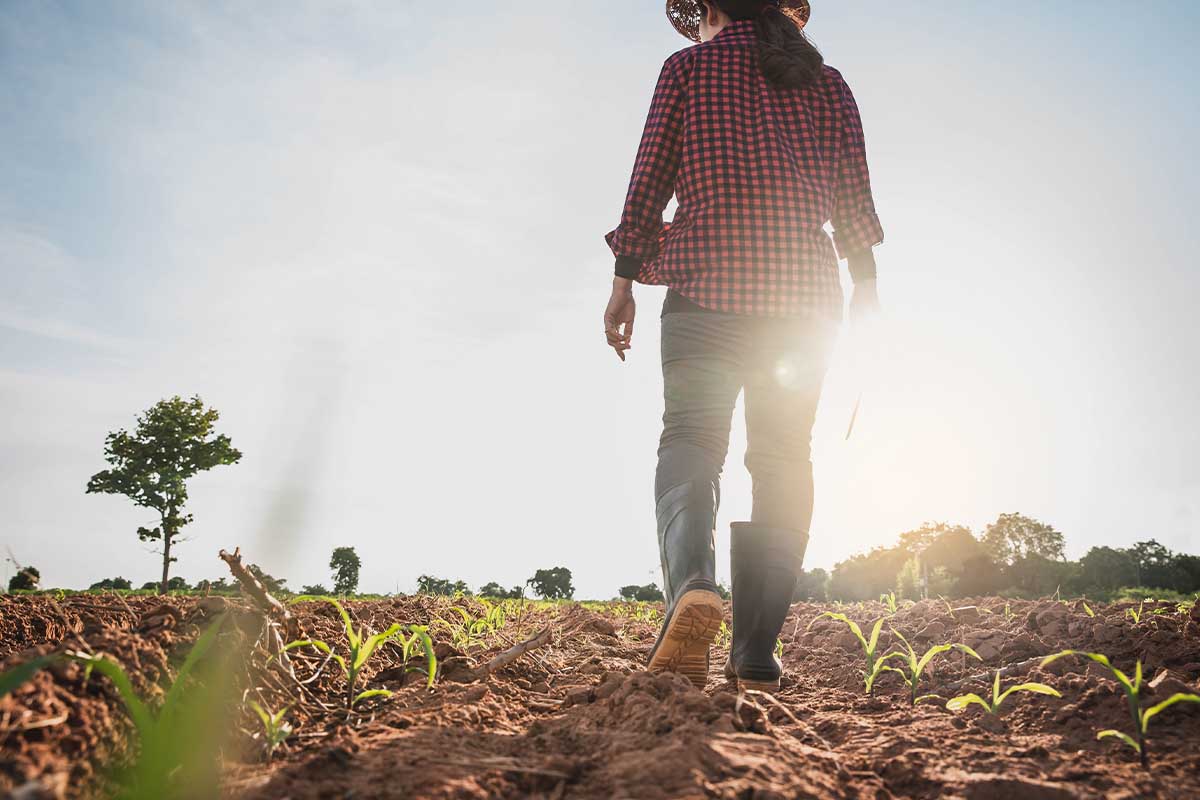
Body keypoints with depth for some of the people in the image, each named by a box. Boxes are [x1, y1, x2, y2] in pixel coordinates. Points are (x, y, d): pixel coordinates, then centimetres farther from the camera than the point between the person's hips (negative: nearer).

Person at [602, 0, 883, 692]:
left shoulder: (689, 67, 10)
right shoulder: (828, 82, 18)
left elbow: (649, 180, 3)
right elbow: (855, 198, 12)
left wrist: (624, 282, 5)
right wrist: (866, 284, 19)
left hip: (707, 283, -2)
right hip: (806, 293, 3)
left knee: (690, 438, -2)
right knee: (785, 460, 5)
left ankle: (693, 587, -32)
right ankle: (757, 655, 2)